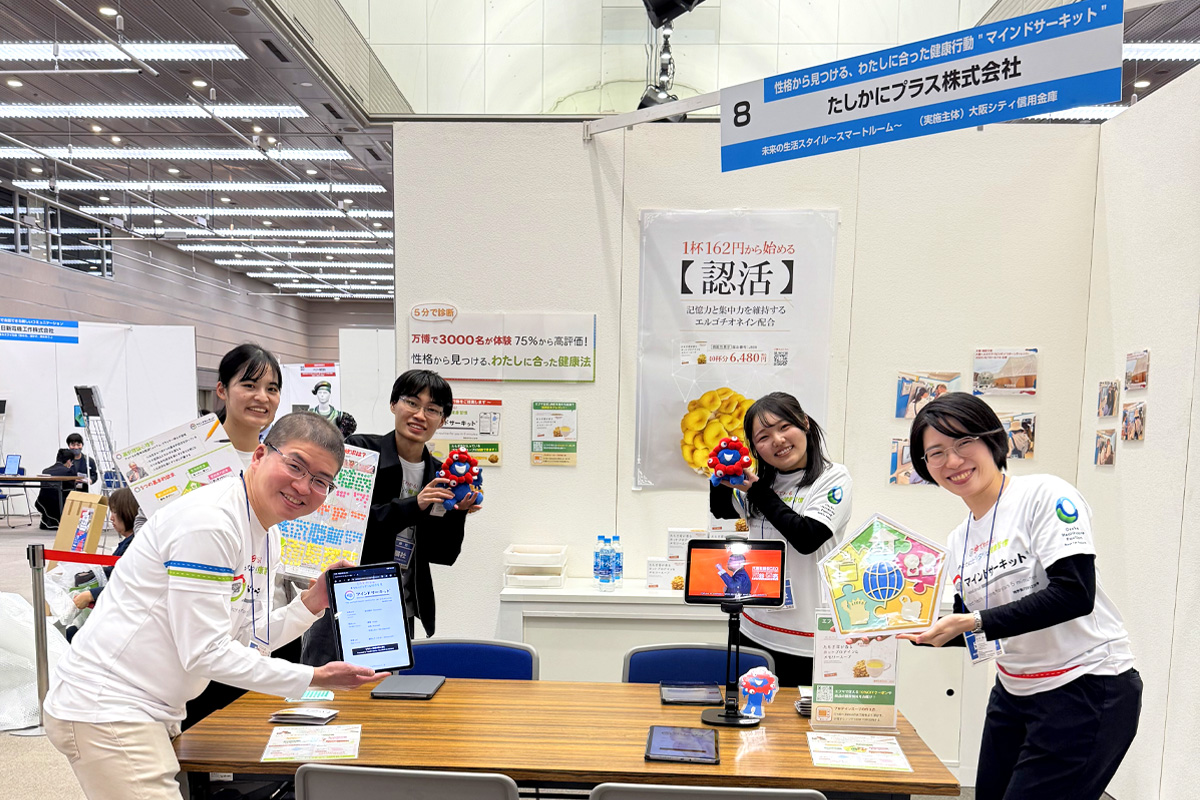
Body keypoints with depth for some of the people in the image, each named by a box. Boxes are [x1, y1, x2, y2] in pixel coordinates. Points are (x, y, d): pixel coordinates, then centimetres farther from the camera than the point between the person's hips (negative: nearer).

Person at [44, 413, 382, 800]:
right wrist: (312, 677, -19)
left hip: (155, 709, 9)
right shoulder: (209, 521, -24)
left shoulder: (267, 534, 5)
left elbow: (247, 643, 7)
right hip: (105, 710, -9)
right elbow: (206, 653, -24)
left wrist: (310, 603, -6)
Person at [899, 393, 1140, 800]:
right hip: (1013, 691, 7)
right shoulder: (959, 539, 8)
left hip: (1088, 689, -7)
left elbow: (1074, 594, -24)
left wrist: (975, 622, -27)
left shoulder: (1045, 495, -14)